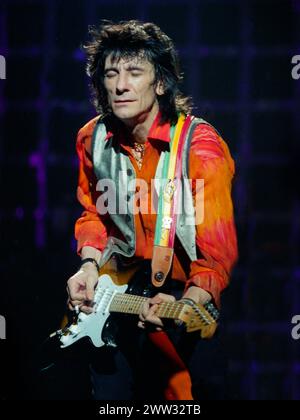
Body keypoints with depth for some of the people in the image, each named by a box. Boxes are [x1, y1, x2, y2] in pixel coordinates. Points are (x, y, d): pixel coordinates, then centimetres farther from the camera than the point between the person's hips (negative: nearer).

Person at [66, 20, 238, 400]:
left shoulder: (200, 145, -23)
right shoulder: (93, 139, -5)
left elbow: (218, 249, -28)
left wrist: (187, 304, -46)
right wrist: (89, 265, -8)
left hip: (183, 297, -4)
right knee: (111, 395, 13)